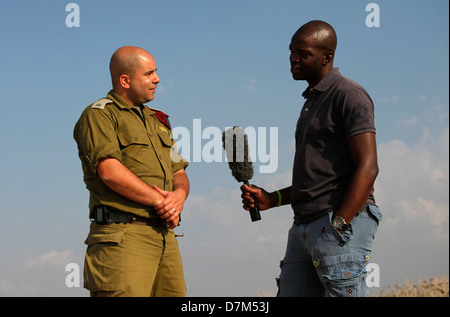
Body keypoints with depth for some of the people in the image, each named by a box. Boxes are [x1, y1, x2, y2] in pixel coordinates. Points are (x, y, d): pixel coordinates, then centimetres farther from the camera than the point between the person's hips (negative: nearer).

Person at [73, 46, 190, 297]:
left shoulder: (157, 121, 24)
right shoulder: (98, 115, 0)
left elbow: (179, 174, 21)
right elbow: (110, 172, -14)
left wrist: (179, 196, -4)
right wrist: (161, 202, -9)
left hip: (165, 237, 7)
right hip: (123, 236, -7)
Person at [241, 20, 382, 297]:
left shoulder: (349, 95, -6)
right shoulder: (312, 102, 23)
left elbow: (368, 168, -15)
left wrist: (338, 225, -20)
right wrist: (271, 199, 15)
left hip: (342, 222, -9)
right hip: (303, 227, 9)